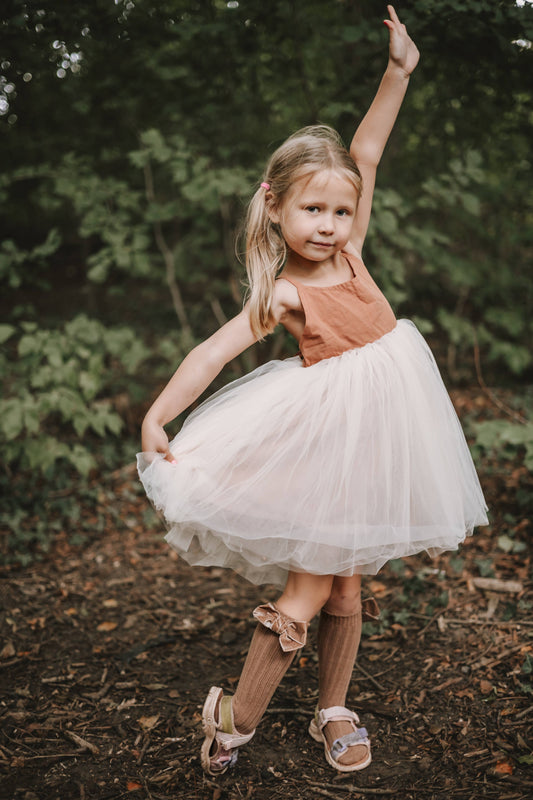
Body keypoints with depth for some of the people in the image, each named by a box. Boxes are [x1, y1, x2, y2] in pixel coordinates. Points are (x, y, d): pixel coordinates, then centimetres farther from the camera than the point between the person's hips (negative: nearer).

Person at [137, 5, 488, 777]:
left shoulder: (347, 252, 3)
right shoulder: (284, 293, -10)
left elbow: (364, 155, 1)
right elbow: (213, 352, -18)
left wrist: (398, 73, -3)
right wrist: (157, 416, -29)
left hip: (379, 425, 5)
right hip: (326, 430, -5)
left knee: (346, 583, 13)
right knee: (307, 589, -2)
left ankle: (333, 710, 29)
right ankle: (237, 717, 15)